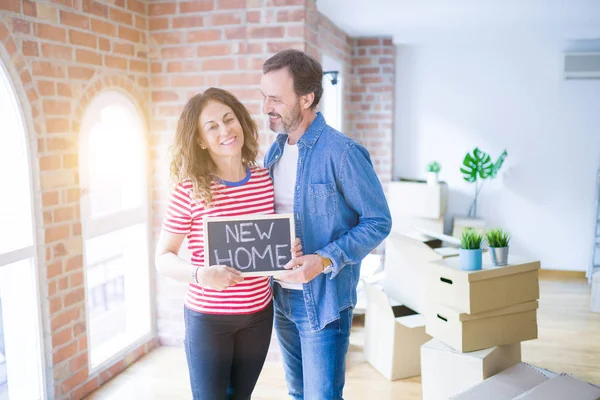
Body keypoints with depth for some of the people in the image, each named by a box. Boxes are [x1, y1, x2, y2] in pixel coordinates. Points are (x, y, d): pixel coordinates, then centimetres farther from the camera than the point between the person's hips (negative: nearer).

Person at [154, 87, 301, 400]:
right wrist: (200, 275, -28)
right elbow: (163, 257, -10)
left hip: (259, 314, 4)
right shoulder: (189, 190, -15)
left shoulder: (265, 179, -3)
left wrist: (289, 251, -11)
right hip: (207, 318, -3)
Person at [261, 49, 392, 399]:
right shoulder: (274, 152, 6)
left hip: (324, 299, -7)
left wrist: (326, 260, -25)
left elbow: (378, 222, -15)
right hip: (282, 296, 7)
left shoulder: (342, 153, -17)